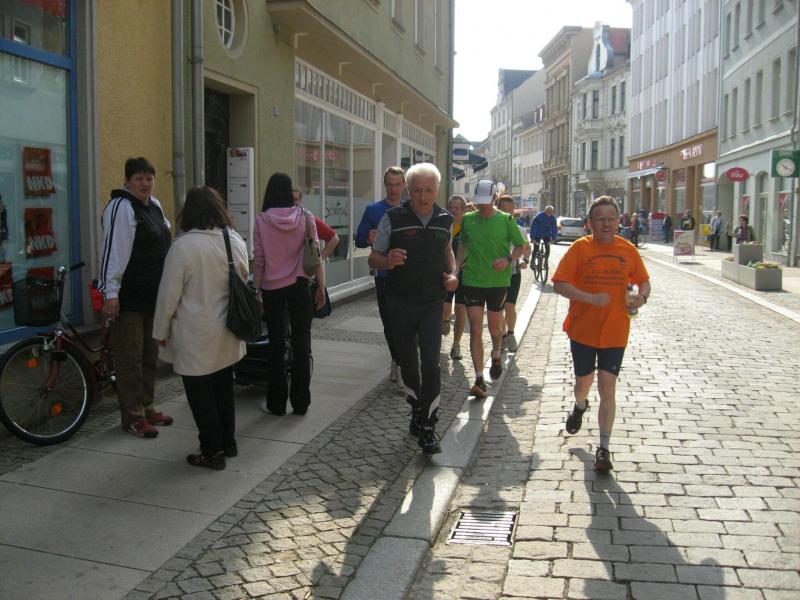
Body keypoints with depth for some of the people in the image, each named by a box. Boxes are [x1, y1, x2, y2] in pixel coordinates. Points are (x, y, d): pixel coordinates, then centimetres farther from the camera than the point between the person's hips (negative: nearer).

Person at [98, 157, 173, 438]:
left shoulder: (154, 205, 14)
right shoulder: (121, 207, -13)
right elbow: (113, 250, -19)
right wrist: (110, 293, -24)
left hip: (153, 295, 9)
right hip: (129, 297, -9)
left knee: (150, 354, 16)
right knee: (130, 357, -1)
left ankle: (147, 407, 28)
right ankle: (132, 417, 7)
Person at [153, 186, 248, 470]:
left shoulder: (183, 245, -17)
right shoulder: (236, 241, 0)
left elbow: (169, 293, -13)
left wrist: (161, 331, -1)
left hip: (195, 336, -6)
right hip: (227, 335, 6)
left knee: (200, 393, 6)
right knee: (223, 388, 19)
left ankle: (212, 452, 13)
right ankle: (228, 443, 30)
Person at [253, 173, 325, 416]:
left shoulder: (262, 220, -4)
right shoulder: (305, 217, -3)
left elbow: (258, 260, -3)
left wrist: (256, 289, 5)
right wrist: (321, 286, 0)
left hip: (272, 289, 0)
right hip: (299, 286, 0)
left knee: (276, 345, 8)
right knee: (301, 344, 8)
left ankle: (276, 403, 15)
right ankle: (300, 403, 14)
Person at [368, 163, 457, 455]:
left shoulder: (445, 219, 2)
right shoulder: (393, 218, -7)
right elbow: (373, 258, -2)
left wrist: (453, 273, 4)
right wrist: (387, 261, -25)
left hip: (432, 302, 1)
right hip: (400, 302, 0)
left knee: (430, 363, -10)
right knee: (408, 362, 12)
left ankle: (427, 429, -2)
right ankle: (417, 411, 35)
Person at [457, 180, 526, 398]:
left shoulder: (506, 220, -4)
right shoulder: (468, 219, 3)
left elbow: (521, 246, 4)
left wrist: (508, 260, -15)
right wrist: (456, 265, 6)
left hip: (498, 281, -1)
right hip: (472, 280, 1)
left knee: (494, 327, 14)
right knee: (475, 330, -6)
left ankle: (496, 355, 48)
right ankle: (479, 380, -6)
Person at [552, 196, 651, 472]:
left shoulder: (628, 250, 1)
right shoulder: (580, 248, -7)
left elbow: (643, 280, 14)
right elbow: (559, 284, -11)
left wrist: (642, 296, -8)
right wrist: (590, 298, -23)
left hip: (615, 332, 1)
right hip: (582, 329, -1)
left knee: (607, 388, -2)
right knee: (583, 382, 15)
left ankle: (604, 448, 8)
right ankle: (580, 406, 52)